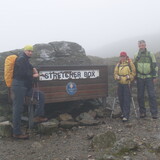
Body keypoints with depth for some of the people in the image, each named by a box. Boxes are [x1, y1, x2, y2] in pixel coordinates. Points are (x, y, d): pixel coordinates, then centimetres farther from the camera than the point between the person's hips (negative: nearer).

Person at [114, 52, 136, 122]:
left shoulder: (130, 63, 0)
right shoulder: (118, 64, 12)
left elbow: (133, 72, 1)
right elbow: (115, 73, 13)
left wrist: (129, 77, -15)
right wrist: (117, 77, -6)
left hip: (127, 84, -5)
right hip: (120, 84, 5)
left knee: (127, 100, -8)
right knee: (121, 99, 10)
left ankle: (126, 116, -7)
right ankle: (123, 113, 27)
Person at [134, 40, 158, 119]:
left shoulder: (150, 55, 2)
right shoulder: (136, 56, 8)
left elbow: (154, 66, 3)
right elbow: (134, 67, 14)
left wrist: (154, 76, -3)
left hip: (149, 77, -2)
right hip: (140, 78, 2)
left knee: (152, 95, -5)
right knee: (140, 96, 5)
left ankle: (154, 113, 0)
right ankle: (142, 112, 15)